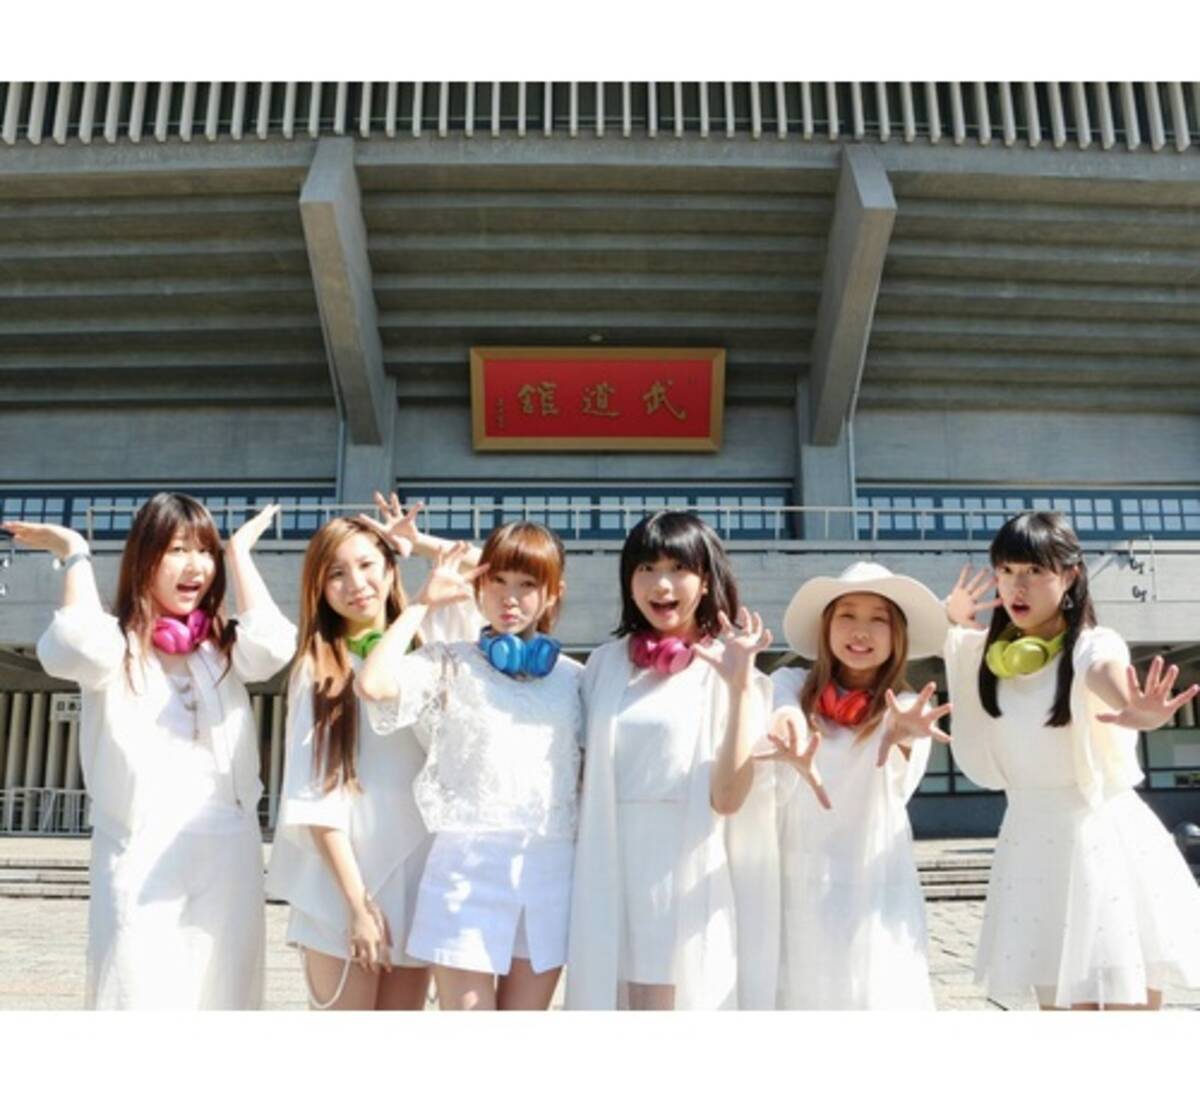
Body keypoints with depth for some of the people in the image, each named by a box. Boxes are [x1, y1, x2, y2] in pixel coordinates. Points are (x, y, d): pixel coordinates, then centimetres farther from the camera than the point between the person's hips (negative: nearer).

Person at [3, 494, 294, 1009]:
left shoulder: (224, 646, 9)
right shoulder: (115, 644, 2)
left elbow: (272, 646, -13)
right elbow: (79, 652, -22)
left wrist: (239, 552, -4)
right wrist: (74, 553, -8)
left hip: (228, 854, 3)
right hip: (141, 856, -3)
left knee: (220, 1002, 11)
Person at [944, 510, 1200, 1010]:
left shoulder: (1092, 644, -16)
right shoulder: (988, 651, 0)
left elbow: (1108, 671, -41)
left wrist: (1136, 711, -62)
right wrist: (952, 613, -2)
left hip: (1103, 838, -4)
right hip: (1032, 842, 4)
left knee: (1128, 1000, 2)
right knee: (1059, 1002, 12)